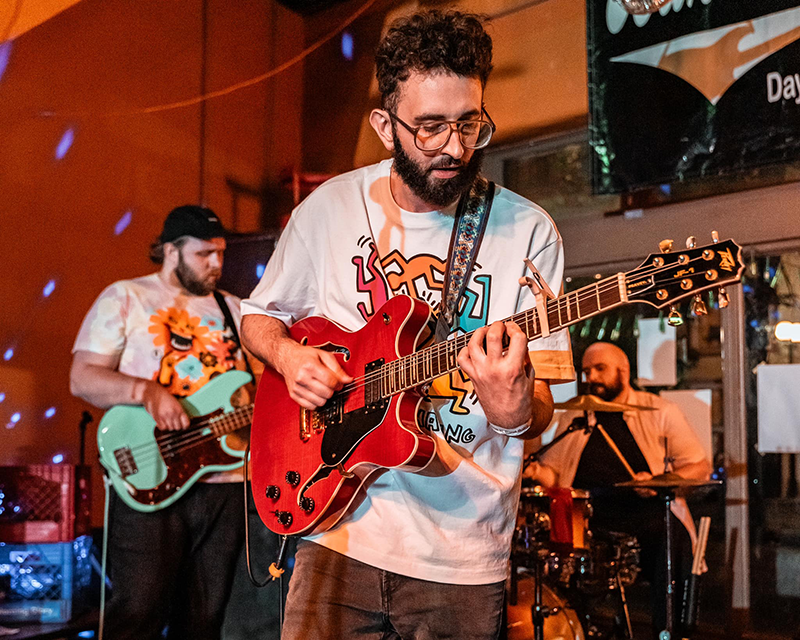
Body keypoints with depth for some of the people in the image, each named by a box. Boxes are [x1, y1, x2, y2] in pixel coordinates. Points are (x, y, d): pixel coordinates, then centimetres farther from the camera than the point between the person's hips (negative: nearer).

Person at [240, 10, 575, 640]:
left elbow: (542, 410, -6)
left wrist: (514, 411, -29)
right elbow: (260, 314, 13)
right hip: (338, 524, 1)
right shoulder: (330, 207, -1)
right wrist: (288, 355, -9)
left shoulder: (526, 231, -7)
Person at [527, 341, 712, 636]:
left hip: (650, 512, -2)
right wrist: (537, 472, -5)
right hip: (588, 516, 2)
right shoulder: (572, 417, 16)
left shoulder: (660, 412, 9)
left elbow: (701, 467, 7)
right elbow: (554, 472, 18)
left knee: (673, 546, -31)